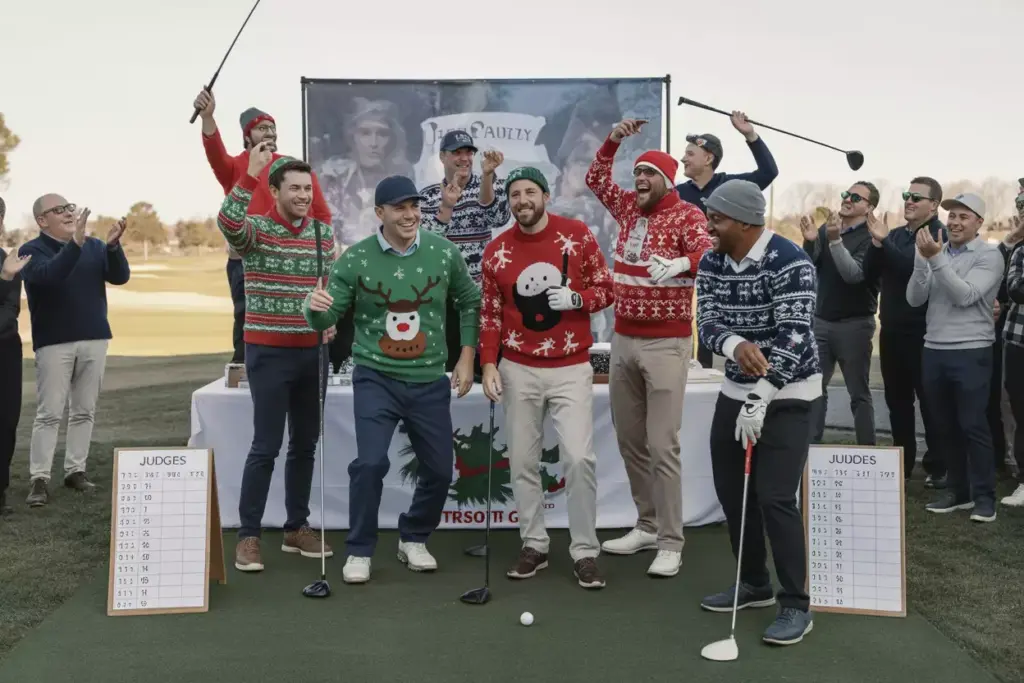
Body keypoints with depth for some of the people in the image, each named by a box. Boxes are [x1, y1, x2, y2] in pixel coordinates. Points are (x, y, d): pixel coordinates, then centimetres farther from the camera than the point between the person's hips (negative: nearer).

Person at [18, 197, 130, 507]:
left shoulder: (94, 246, 9)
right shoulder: (31, 250, -1)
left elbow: (120, 277, -3)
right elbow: (48, 275, -22)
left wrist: (113, 245, -21)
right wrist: (75, 243, -34)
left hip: (94, 339, 4)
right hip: (53, 343, -3)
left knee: (84, 411, 7)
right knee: (49, 413, -5)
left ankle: (75, 470, 15)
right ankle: (39, 478, -2)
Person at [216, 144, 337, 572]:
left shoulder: (324, 233, 8)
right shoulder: (255, 229, -7)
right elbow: (227, 222, -30)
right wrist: (251, 173, -32)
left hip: (313, 352, 5)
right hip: (269, 352, -5)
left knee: (305, 444, 11)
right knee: (266, 446, -4)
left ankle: (297, 528, 23)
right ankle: (248, 535, 8)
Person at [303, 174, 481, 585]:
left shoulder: (443, 252, -3)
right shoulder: (355, 259, -8)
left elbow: (470, 303, 10)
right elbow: (327, 319, -7)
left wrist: (466, 358, 4)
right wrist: (315, 308, -31)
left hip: (430, 381, 3)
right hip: (376, 378, -2)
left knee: (439, 470, 8)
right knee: (370, 462, -16)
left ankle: (413, 540, 33)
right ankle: (360, 551, 6)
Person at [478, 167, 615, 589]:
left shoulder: (578, 235, -2)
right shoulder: (496, 251, 2)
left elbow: (606, 290, 3)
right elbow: (490, 313, 6)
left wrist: (577, 298, -17)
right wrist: (488, 364, -3)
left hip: (571, 368, -2)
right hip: (518, 370, 2)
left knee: (579, 457, -9)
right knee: (522, 461, 6)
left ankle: (584, 552, 6)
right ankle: (534, 545, 20)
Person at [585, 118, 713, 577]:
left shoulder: (686, 214, -7)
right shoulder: (628, 208, 11)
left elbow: (708, 251, -24)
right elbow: (596, 178, 23)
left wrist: (682, 263, -44)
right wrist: (613, 140, 9)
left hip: (666, 343, -6)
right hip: (623, 339, 7)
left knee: (662, 444, -7)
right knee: (629, 440, 10)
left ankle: (671, 542, 2)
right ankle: (647, 525, 23)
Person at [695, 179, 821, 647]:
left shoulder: (790, 264, -20)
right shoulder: (711, 264, 1)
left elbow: (793, 336, -26)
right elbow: (707, 320, -8)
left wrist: (759, 399, -31)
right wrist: (734, 344, -31)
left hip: (786, 395, -7)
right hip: (735, 389, 7)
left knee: (774, 498, -11)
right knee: (731, 490, 10)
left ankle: (797, 605, 4)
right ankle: (755, 584, 28)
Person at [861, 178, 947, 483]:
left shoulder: (940, 236, -8)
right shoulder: (895, 234, 14)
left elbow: (915, 268, -23)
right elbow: (869, 273, 4)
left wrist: (885, 241, -25)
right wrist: (876, 242, -12)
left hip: (923, 332, -7)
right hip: (891, 330, 7)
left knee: (929, 401, 1)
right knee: (897, 400, 13)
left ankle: (937, 466, 12)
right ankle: (903, 462, 23)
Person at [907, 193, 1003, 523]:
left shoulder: (989, 255, -5)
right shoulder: (936, 252, 9)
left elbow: (965, 295, -19)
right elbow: (914, 299, 1)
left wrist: (936, 259, -24)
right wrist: (922, 260, -14)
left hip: (970, 352, -5)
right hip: (933, 351, 5)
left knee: (973, 425, -3)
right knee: (944, 426, 10)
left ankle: (984, 496, 8)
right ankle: (957, 490, 22)